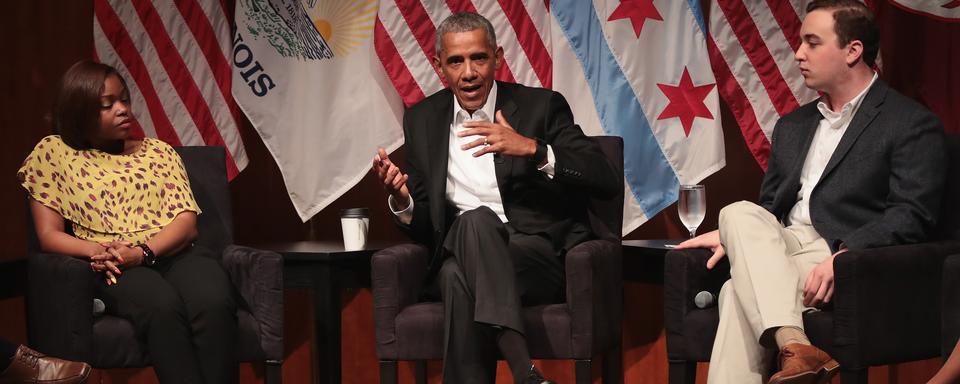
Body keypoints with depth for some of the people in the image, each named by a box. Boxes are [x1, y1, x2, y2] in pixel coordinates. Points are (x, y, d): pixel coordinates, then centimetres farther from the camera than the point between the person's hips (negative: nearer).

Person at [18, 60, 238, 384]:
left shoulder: (159, 151, 21)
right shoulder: (54, 153, 14)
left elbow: (187, 222, 8)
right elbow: (49, 235, 8)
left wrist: (143, 252, -13)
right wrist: (97, 250, -14)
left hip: (174, 254, 2)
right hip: (116, 270, -2)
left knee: (214, 303, -35)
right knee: (162, 306, -39)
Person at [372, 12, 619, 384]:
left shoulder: (541, 106, 4)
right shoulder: (422, 119, 15)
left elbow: (606, 180, -7)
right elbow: (423, 224, 17)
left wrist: (532, 148, -20)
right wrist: (401, 201, -8)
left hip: (541, 258, -2)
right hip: (459, 258, 2)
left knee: (475, 221, -34)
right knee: (456, 277, -35)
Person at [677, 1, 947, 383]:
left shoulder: (911, 123, 1)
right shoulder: (792, 126, 24)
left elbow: (911, 215, -10)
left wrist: (844, 255, -24)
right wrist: (734, 235, 3)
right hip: (779, 252, 6)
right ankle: (794, 345, -40)